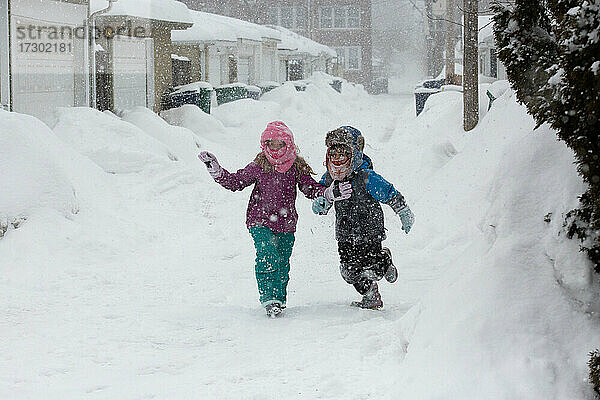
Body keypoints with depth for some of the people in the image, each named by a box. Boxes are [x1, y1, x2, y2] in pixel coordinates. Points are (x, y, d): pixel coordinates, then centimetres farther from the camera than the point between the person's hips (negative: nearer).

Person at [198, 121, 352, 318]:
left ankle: (280, 299, 24)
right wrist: (216, 171, -11)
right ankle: (269, 298, -21)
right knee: (268, 256, -22)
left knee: (282, 263, 7)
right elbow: (235, 182, 2)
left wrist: (329, 193, -11)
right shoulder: (259, 167, -4)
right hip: (261, 222, -2)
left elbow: (311, 189, 6)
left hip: (286, 224, 3)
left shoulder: (297, 168, 0)